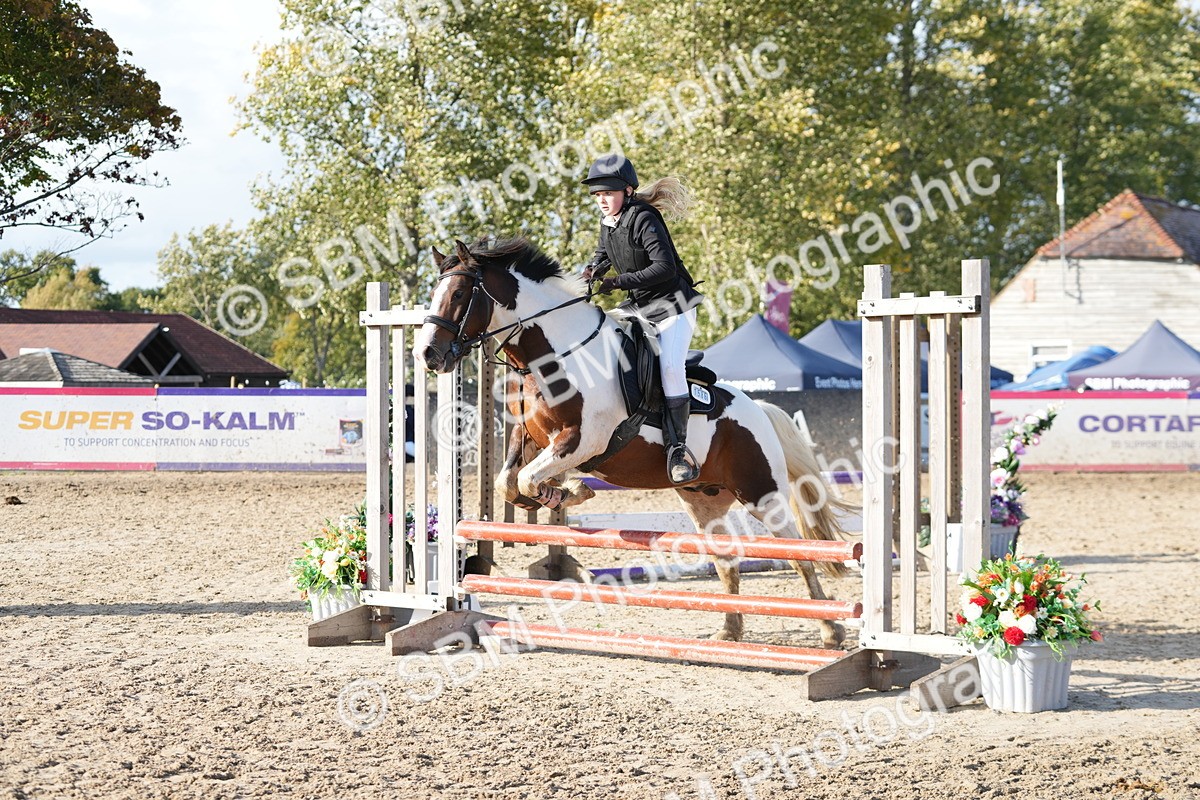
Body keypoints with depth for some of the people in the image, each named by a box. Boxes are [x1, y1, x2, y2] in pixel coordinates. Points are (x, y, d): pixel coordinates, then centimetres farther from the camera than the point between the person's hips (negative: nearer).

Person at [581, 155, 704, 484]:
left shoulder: (644, 220, -19)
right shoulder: (607, 224, 6)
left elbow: (665, 267, -27)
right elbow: (603, 254, 27)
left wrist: (620, 281, -28)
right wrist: (593, 271, 3)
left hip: (672, 304, -9)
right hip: (638, 306, 9)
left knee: (670, 365, -24)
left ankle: (677, 447, -21)